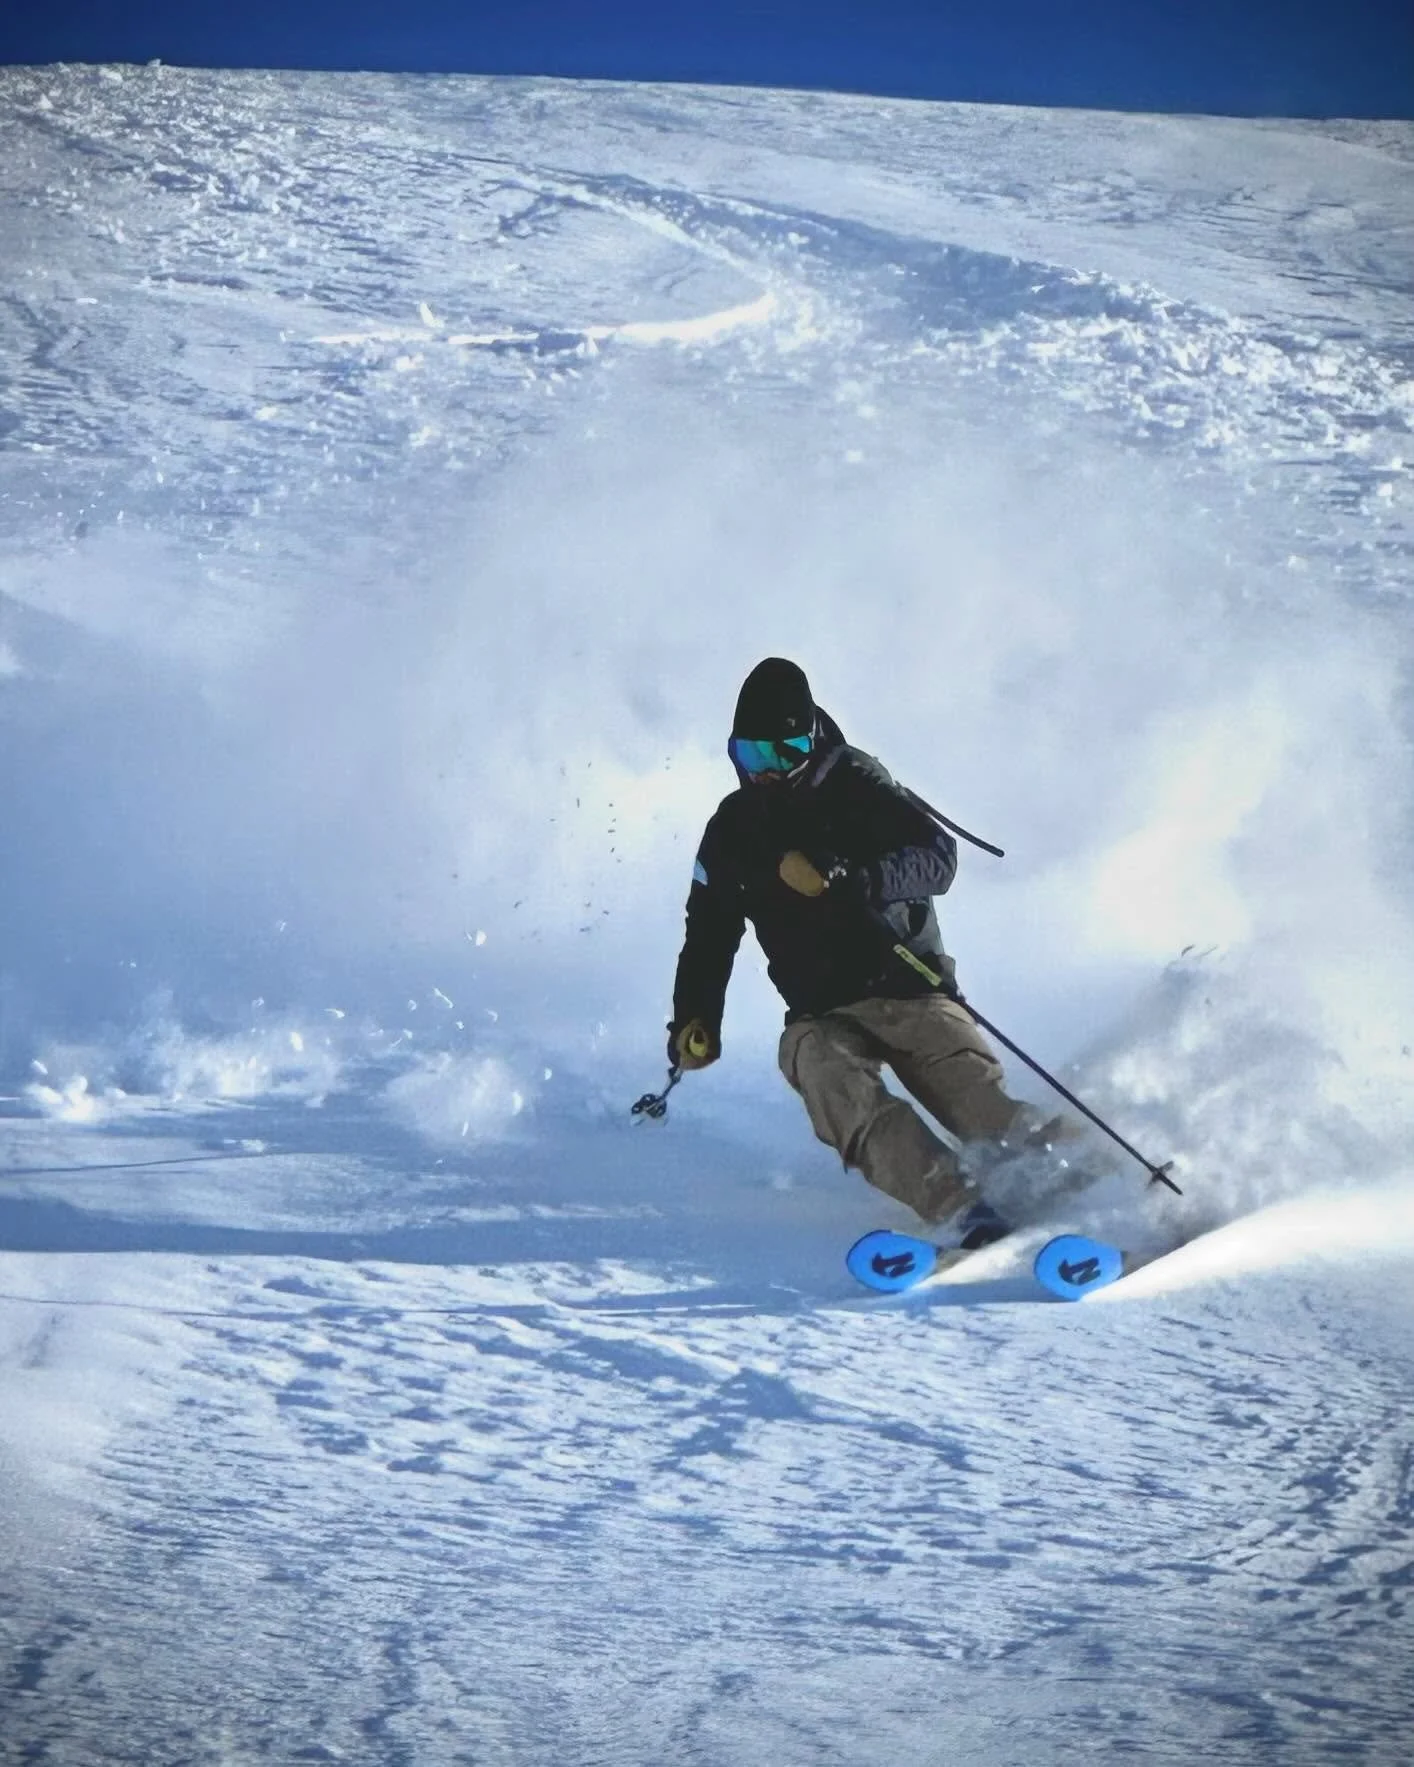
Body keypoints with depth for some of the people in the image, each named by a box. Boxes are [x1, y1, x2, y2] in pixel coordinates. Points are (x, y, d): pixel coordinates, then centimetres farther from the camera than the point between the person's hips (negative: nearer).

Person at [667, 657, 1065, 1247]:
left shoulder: (853, 786, 0)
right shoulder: (732, 830, 13)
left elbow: (938, 855, -11)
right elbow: (709, 936, 22)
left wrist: (862, 879, -28)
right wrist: (694, 1020, 8)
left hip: (907, 988, -1)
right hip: (822, 1016, 1)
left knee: (981, 1104, -25)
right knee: (852, 1109, -30)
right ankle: (962, 1214, -45)